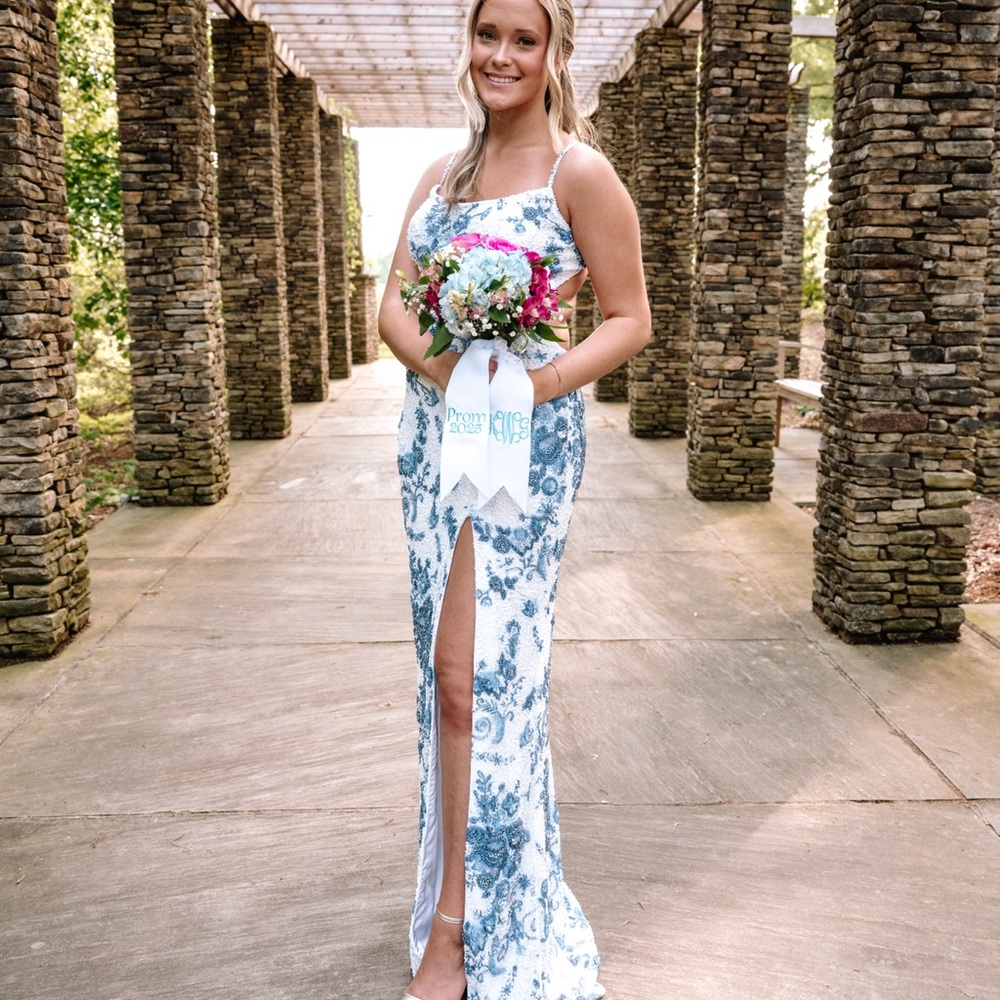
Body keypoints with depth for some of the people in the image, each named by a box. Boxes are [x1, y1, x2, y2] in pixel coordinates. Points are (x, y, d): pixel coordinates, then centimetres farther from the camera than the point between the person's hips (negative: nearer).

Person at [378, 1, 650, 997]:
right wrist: (434, 360, -13)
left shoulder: (580, 172, -3)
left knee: (470, 671, -7)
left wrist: (540, 380, -20)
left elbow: (629, 320, -4)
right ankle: (482, 878, 29)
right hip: (432, 429, 6)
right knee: (457, 667, 11)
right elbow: (394, 301, 9)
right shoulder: (442, 173, 15)